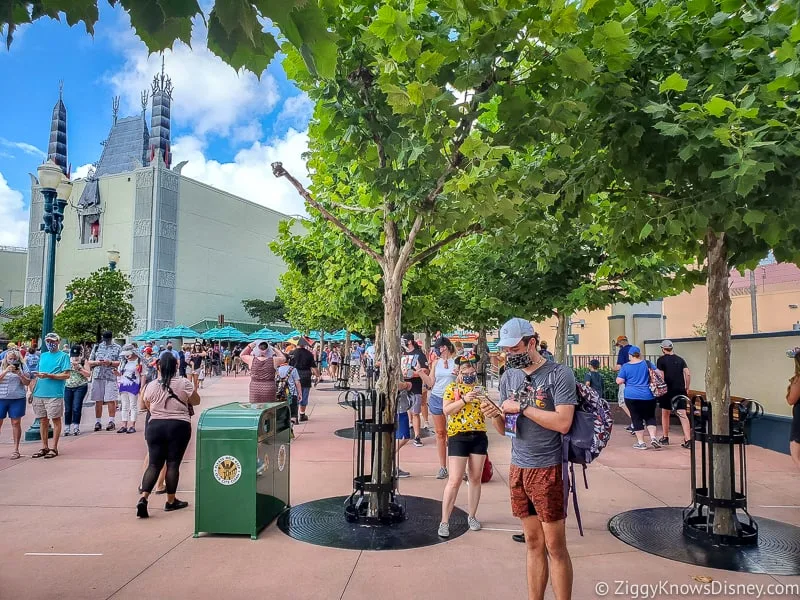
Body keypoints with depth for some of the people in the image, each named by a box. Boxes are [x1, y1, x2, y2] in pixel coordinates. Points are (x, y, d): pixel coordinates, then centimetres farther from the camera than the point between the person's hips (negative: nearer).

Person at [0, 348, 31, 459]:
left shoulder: (22, 366, 4)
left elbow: (27, 382, 2)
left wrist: (20, 374, -14)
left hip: (17, 398, 0)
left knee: (16, 423, 2)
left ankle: (16, 450, 9)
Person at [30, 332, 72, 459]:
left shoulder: (63, 356, -1)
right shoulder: (43, 356, 18)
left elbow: (66, 375, -10)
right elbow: (39, 375, 22)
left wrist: (48, 375, -18)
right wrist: (32, 391, 15)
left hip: (54, 394, -6)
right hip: (39, 393, 6)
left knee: (56, 420, 0)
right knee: (43, 420, 11)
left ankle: (54, 448, 6)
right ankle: (44, 447, 20)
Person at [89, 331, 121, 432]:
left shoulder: (117, 348, 8)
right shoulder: (97, 347, 17)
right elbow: (89, 362, 16)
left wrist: (111, 363, -15)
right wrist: (97, 362, -4)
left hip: (111, 377, -3)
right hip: (97, 377, 3)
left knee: (110, 400, -5)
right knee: (98, 400, 5)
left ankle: (111, 421, 1)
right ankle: (98, 422, 12)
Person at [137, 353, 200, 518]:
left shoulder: (151, 385, 0)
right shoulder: (184, 383, -8)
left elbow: (147, 406, 14)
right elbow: (196, 401, 3)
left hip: (155, 426, 2)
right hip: (179, 426, -2)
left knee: (154, 464, 8)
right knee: (173, 464, 5)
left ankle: (143, 498, -6)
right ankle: (171, 501, 14)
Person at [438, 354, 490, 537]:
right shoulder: (452, 388, -1)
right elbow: (446, 410, -12)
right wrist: (464, 400, -23)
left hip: (479, 436, 4)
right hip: (458, 436, -4)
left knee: (475, 478, 12)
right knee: (454, 480, -5)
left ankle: (472, 516, 28)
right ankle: (444, 521, 3)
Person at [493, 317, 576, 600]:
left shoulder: (560, 374, -10)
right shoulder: (509, 377, 8)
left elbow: (563, 423, -20)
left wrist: (521, 407, -16)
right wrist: (495, 415, -10)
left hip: (548, 469, -5)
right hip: (518, 467, 5)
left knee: (555, 546, 4)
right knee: (533, 543, 13)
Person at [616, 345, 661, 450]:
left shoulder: (625, 366, -2)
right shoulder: (647, 363, 1)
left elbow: (619, 381, -5)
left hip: (632, 396, -1)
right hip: (648, 396, 1)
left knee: (636, 418, 6)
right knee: (650, 417, 14)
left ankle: (641, 442, 8)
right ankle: (653, 437, -4)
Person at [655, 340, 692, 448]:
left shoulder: (661, 360, -3)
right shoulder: (680, 359, 9)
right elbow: (688, 374, 0)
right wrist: (687, 387, 10)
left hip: (667, 390, -3)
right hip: (680, 390, 3)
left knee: (665, 414, 14)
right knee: (683, 415, -1)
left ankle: (665, 438, 23)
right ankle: (688, 440, -11)